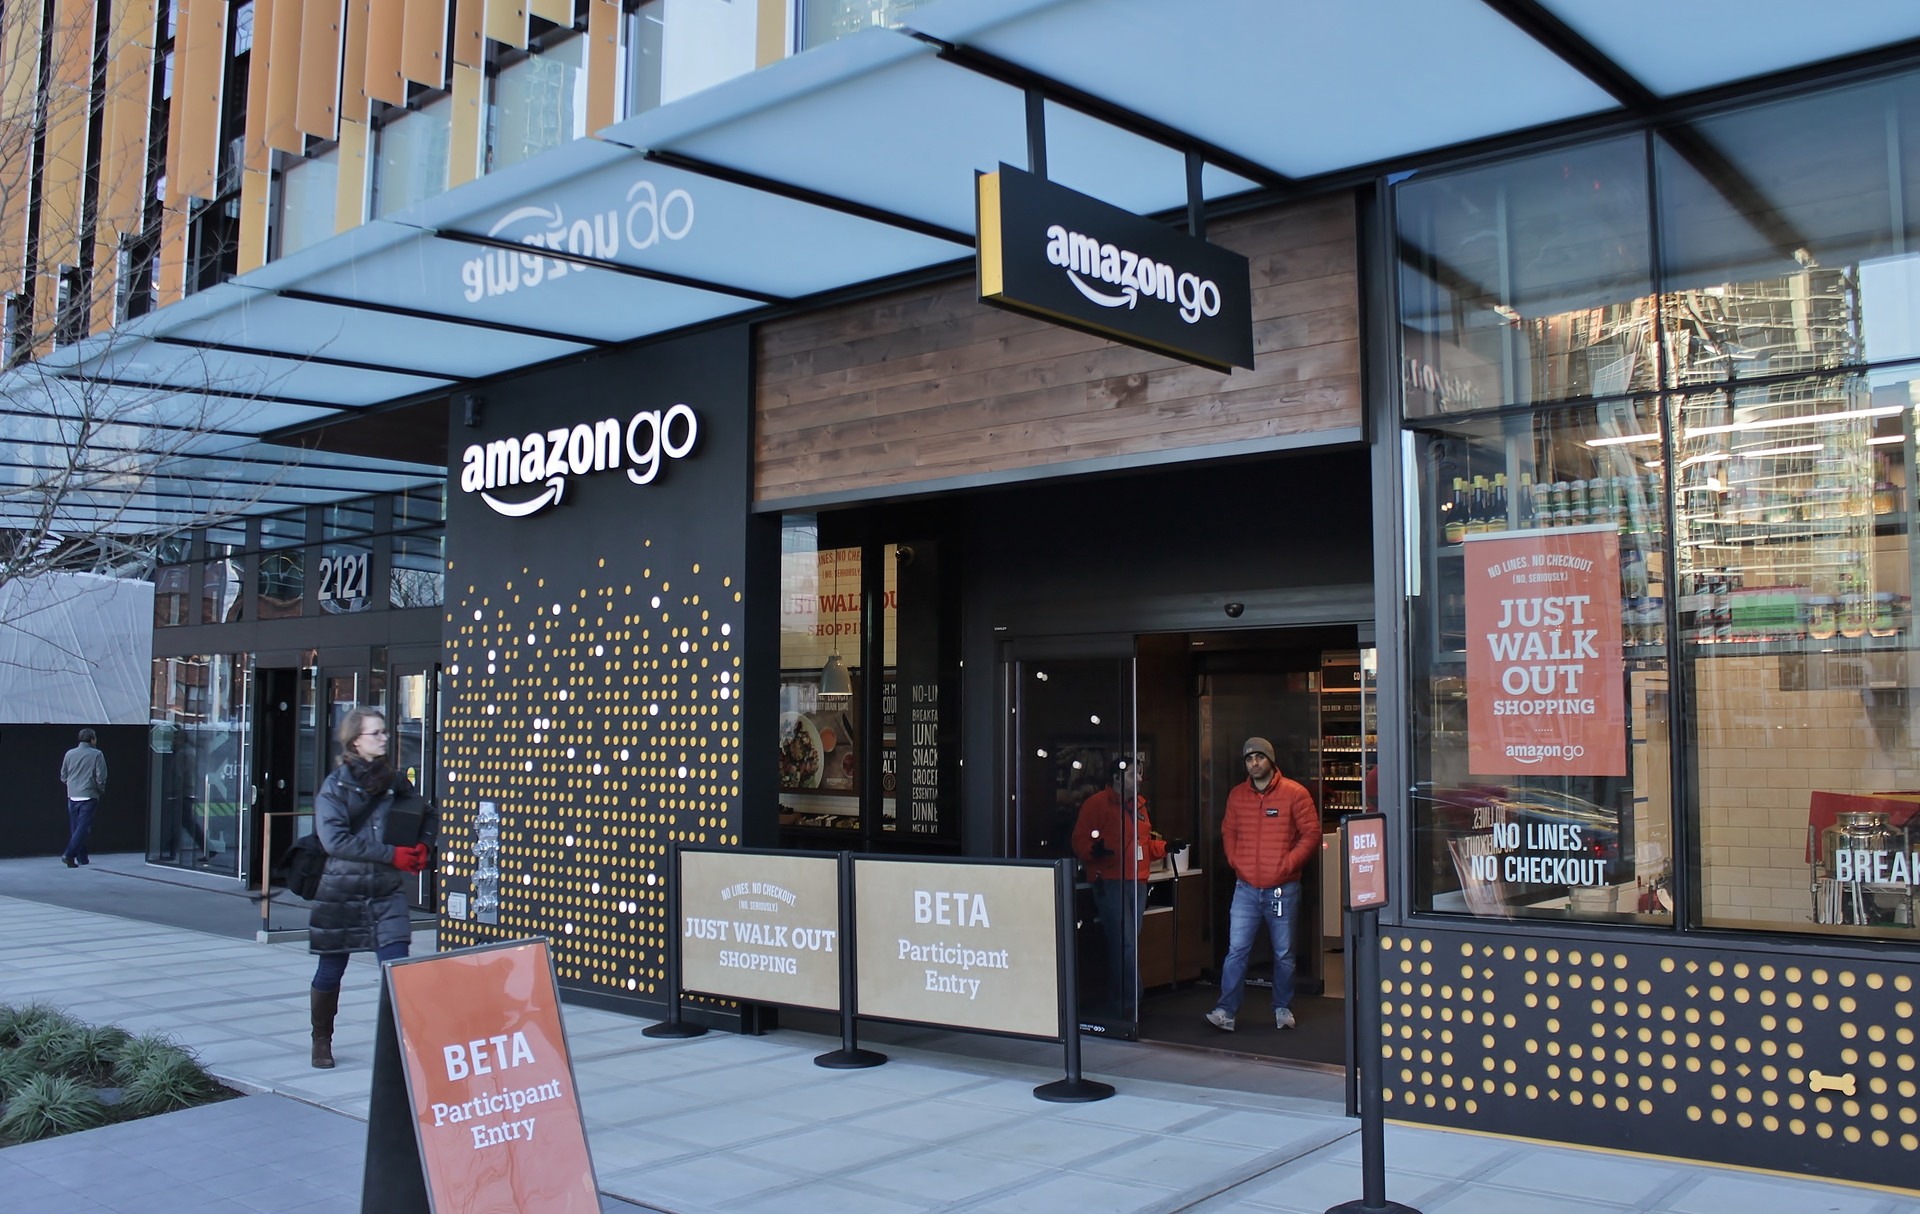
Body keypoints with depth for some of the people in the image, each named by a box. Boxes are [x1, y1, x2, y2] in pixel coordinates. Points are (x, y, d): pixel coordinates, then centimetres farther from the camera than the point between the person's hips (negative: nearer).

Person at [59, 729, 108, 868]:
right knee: (83, 827, -4)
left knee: (75, 827, 13)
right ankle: (69, 855, -17)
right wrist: (101, 790, 9)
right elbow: (101, 777, -9)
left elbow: (63, 776, 10)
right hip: (89, 796, -5)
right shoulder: (96, 755, -7)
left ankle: (82, 858, 18)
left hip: (72, 796, 5)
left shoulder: (70, 754, 6)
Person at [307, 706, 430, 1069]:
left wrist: (420, 848, -2)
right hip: (341, 892, -2)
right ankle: (321, 1042, 29)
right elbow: (335, 839, -16)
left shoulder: (395, 783, 6)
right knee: (330, 971, 11)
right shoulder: (335, 785, -5)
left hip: (386, 892, 2)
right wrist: (392, 854, -19)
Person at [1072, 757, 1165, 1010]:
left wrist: (1165, 846, 13)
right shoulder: (1096, 804, -6)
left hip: (1137, 883, 8)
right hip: (1110, 883, -8)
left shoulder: (1139, 804, 19)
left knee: (1130, 942, 10)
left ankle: (1118, 1001, 18)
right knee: (1124, 944, -11)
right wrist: (1095, 850, -31)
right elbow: (1080, 843, -12)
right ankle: (1130, 1002, -5)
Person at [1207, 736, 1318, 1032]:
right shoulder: (1237, 795, 8)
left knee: (1284, 954, 9)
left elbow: (1311, 834, -4)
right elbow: (1228, 831, 19)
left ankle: (1283, 1009, 23)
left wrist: (1288, 864, -11)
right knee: (1236, 951, -3)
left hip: (1283, 890, -2)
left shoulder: (1294, 794, -4)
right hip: (1246, 888, 2)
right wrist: (1234, 860, 5)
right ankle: (1226, 1012, -3)